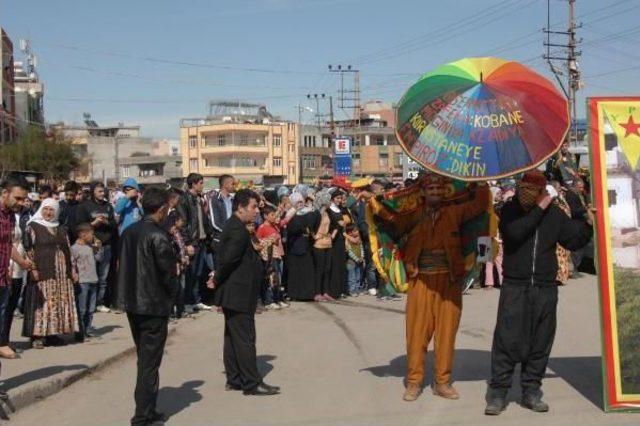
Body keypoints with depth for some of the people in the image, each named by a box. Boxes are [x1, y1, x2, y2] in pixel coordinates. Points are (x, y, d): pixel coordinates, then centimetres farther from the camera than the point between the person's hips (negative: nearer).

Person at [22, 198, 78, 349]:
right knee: (41, 303, -7)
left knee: (60, 302, 5)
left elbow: (68, 250, 18)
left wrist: (72, 270, 11)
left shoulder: (61, 229, 17)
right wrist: (32, 268, -17)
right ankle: (37, 335, -5)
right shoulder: (33, 227, 1)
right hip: (42, 272, -5)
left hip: (61, 273, 6)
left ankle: (53, 333, 12)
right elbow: (28, 249, -6)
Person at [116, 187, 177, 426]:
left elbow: (123, 265, 9)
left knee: (144, 358, 18)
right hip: (154, 305, -8)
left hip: (132, 303, 8)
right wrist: (172, 296, 2)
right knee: (150, 362, 0)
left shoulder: (128, 232, 6)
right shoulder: (158, 236, -17)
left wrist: (129, 294, 14)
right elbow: (168, 272, -15)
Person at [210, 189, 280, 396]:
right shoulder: (238, 231, -19)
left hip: (233, 293, 10)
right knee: (245, 338, -5)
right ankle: (251, 383, 0)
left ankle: (234, 379, 21)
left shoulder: (234, 227, 14)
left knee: (233, 336, 14)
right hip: (239, 294, -10)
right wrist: (217, 281, -12)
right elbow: (228, 259, -26)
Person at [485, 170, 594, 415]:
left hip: (546, 288, 3)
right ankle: (498, 393, 1)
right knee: (507, 340, -6)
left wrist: (588, 224, -2)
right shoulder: (510, 210, -2)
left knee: (540, 342, 7)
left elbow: (574, 240, 13)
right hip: (515, 287, -3)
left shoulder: (554, 214, 6)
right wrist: (539, 210, -16)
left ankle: (531, 391, 19)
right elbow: (515, 233, -21)